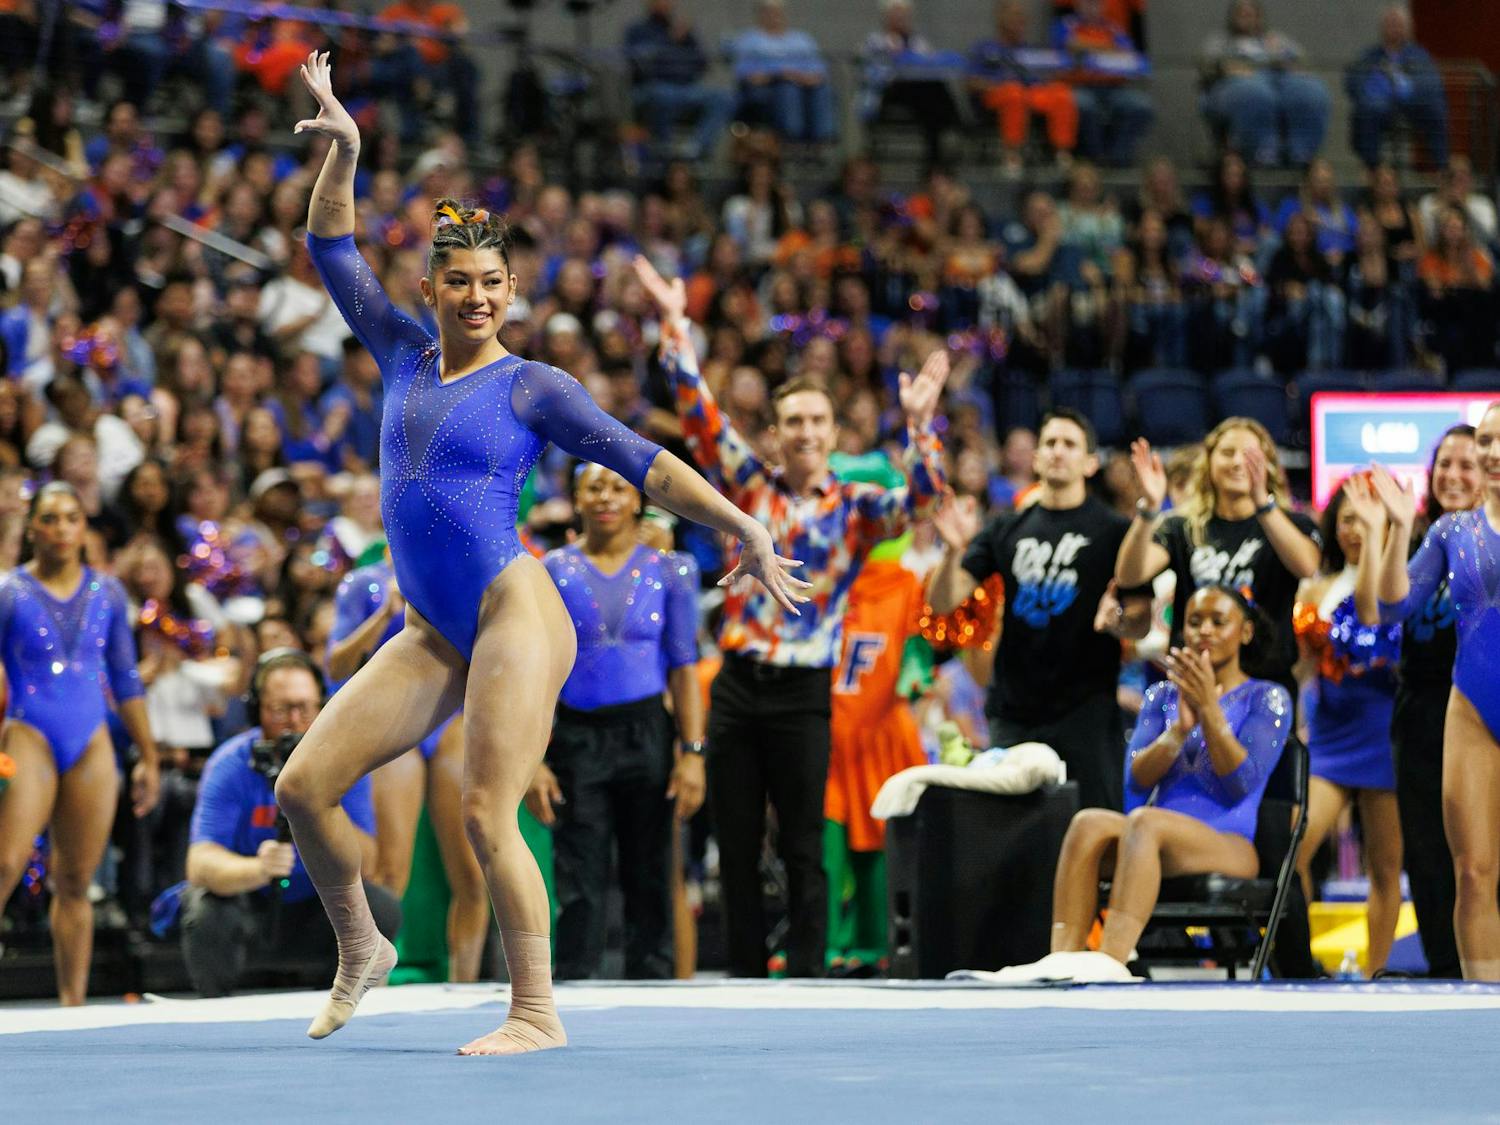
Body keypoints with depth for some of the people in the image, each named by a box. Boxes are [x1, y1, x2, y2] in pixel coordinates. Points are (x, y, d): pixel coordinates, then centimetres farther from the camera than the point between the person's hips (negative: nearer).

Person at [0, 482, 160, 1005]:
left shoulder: (106, 593, 10)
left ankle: (73, 1005, 7)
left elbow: (126, 679, 16)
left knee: (75, 883, 4)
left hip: (92, 746, 3)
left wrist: (149, 756, 17)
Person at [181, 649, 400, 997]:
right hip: (247, 908, -2)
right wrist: (257, 869, -51)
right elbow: (200, 866, -29)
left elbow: (364, 863, -17)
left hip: (314, 914, 2)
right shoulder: (231, 766, -17)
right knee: (206, 916, -34)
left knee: (382, 909, -25)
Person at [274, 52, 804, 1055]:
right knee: (304, 786, 0)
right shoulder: (404, 357, 13)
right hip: (432, 636, 6)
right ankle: (361, 952, 21)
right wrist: (343, 150, 5)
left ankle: (538, 1014, -10)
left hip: (514, 616, -6)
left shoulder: (532, 387, 0)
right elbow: (332, 248, 16)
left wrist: (742, 530, -9)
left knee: (487, 815, -16)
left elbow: (642, 461, -3)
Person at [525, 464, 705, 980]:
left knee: (649, 880, 2)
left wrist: (692, 753, -7)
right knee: (580, 887, -2)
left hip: (646, 737, 0)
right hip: (575, 739, 0)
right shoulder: (554, 572, 5)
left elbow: (683, 667, 3)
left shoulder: (667, 570, 5)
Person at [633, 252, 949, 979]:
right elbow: (699, 412, 4)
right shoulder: (749, 487, 9)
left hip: (803, 693, -2)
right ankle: (746, 983, 12)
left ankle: (805, 982, -1)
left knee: (803, 851, -3)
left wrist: (919, 424, -26)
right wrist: (675, 325, -3)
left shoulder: (855, 509, 4)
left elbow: (920, 500, -12)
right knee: (736, 851, 5)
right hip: (738, 684, 2)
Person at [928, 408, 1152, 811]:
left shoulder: (1114, 531, 3)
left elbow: (1142, 622, 0)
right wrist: (954, 551, -14)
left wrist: (1117, 618, -23)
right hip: (1013, 710, 4)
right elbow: (943, 601, 5)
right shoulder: (1008, 530, 13)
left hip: (1085, 710, -4)